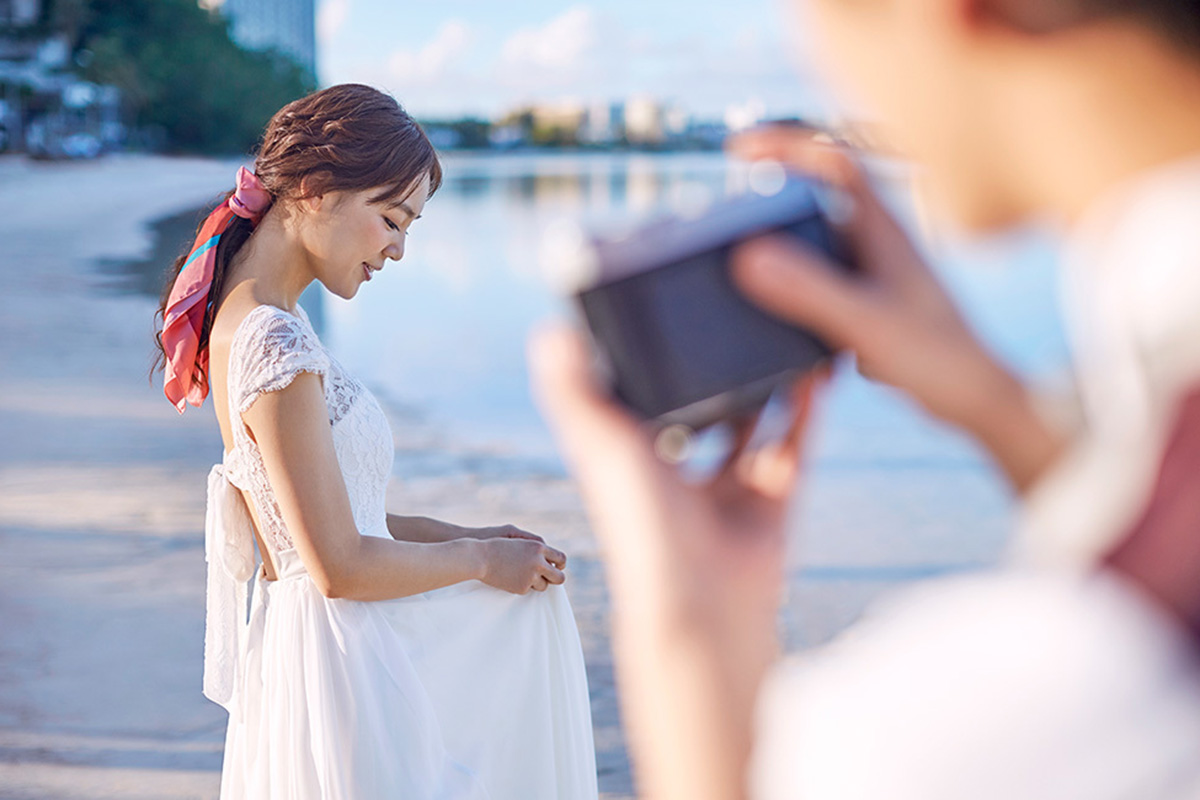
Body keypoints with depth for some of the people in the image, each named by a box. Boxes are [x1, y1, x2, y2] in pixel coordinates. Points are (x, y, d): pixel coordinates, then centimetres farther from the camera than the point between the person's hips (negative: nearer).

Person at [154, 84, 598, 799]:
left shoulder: (246, 316, 8)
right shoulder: (277, 344, -22)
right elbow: (340, 566, -21)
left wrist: (460, 535, 8)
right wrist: (480, 560, -8)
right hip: (340, 667, -9)